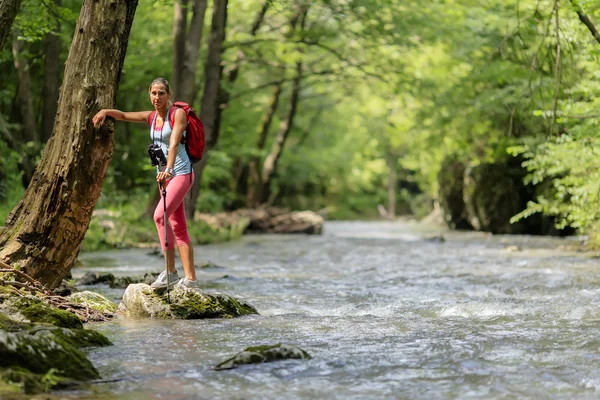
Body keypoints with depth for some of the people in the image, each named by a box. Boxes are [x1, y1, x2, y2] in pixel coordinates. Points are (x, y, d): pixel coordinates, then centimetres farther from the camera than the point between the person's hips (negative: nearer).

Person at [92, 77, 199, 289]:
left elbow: (174, 143, -23)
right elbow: (124, 115, 18)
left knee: (160, 215, -23)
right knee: (178, 228, 6)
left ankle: (170, 272, -20)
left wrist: (168, 169, -36)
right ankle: (190, 278, 7)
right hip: (163, 175, 8)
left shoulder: (178, 113, -9)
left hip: (181, 172, -8)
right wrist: (106, 111, -2)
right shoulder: (151, 117, 11)